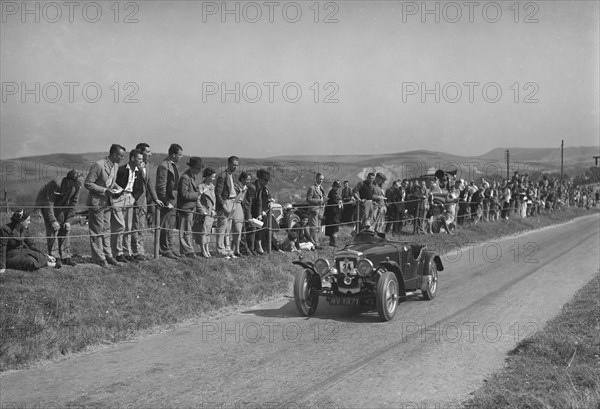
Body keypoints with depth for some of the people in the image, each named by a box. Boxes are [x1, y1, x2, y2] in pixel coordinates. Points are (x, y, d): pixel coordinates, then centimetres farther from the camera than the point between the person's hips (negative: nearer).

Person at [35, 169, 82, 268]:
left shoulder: (76, 186, -18)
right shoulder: (55, 184, -36)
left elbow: (73, 204, -6)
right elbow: (48, 204, -31)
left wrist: (68, 221, -9)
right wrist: (53, 221, -32)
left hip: (61, 206, 6)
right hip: (45, 203, -6)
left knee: (65, 229, 0)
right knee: (53, 230, -15)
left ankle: (66, 257, 6)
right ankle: (55, 258, -12)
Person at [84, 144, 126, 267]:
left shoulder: (115, 166, 4)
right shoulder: (98, 165, -22)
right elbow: (87, 183, -20)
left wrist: (117, 188, -1)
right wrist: (105, 190, -24)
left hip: (107, 202, 8)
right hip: (96, 202, -8)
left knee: (106, 229, 14)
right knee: (97, 230, 1)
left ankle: (107, 255, 21)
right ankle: (99, 258, 9)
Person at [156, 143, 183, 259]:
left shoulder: (173, 165, 15)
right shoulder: (164, 166, -15)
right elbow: (161, 186, -18)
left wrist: (175, 201, 18)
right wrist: (166, 202, -18)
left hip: (173, 199, 9)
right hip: (167, 200, -9)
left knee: (171, 226, 14)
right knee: (166, 226, -4)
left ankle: (169, 248, 21)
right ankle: (165, 250, 2)